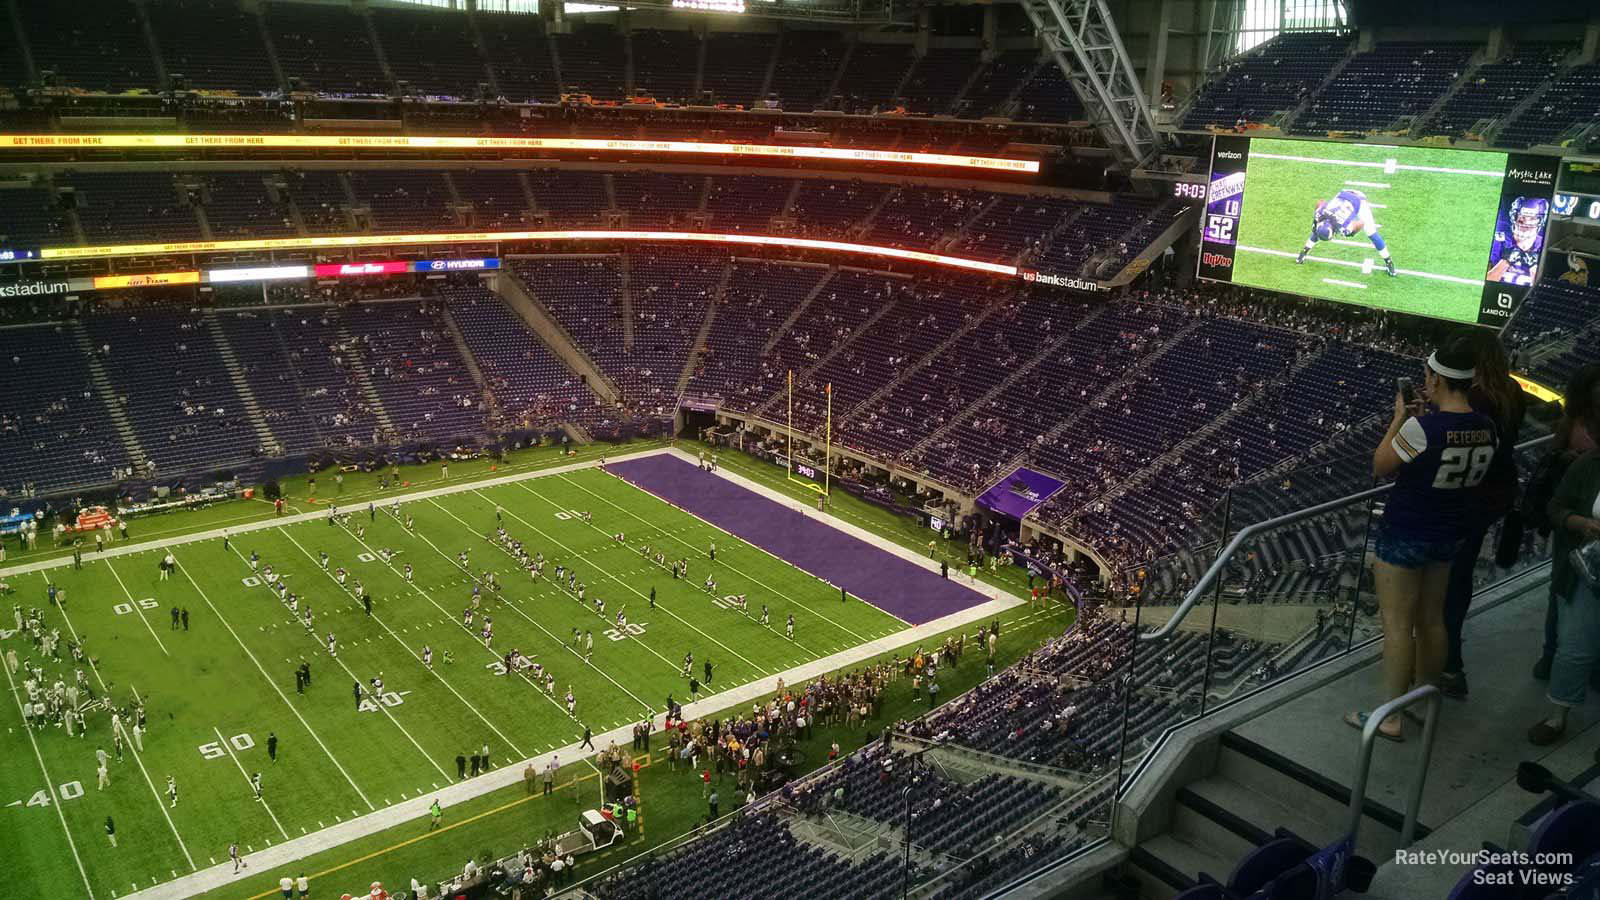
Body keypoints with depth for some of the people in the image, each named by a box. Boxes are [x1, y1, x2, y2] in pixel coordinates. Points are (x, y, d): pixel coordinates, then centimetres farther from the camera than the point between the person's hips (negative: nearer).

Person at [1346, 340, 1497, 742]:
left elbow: (1380, 467, -11)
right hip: (1447, 536, 7)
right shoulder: (1487, 429, -4)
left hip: (1404, 536, -7)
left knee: (1397, 624, 2)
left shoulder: (1421, 428, -26)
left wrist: (1399, 418, -3)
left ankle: (1391, 719, 9)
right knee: (1432, 619, 21)